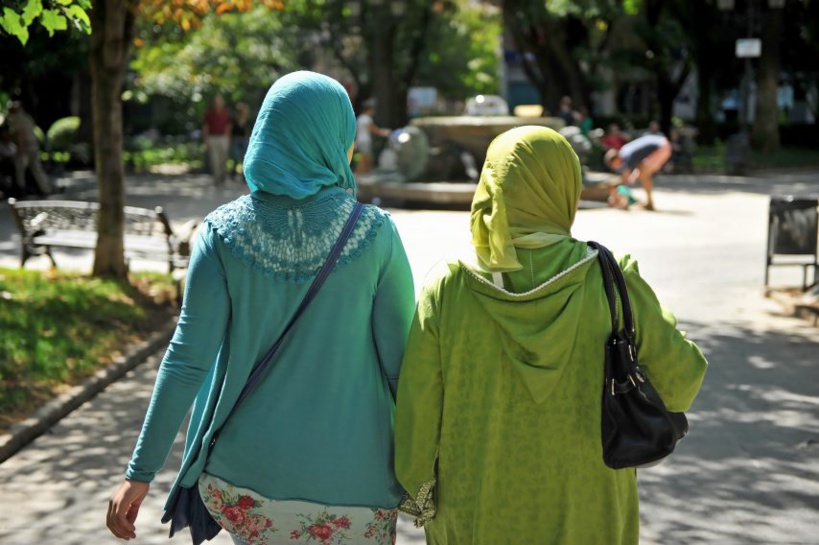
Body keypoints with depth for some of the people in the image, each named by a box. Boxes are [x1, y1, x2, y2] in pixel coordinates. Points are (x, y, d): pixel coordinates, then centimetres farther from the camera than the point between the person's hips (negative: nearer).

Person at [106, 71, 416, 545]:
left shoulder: (224, 232, -7)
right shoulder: (374, 234, -10)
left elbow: (188, 358, -10)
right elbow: (401, 359, -7)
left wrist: (142, 472, -4)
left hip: (248, 471, 2)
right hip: (351, 480, -2)